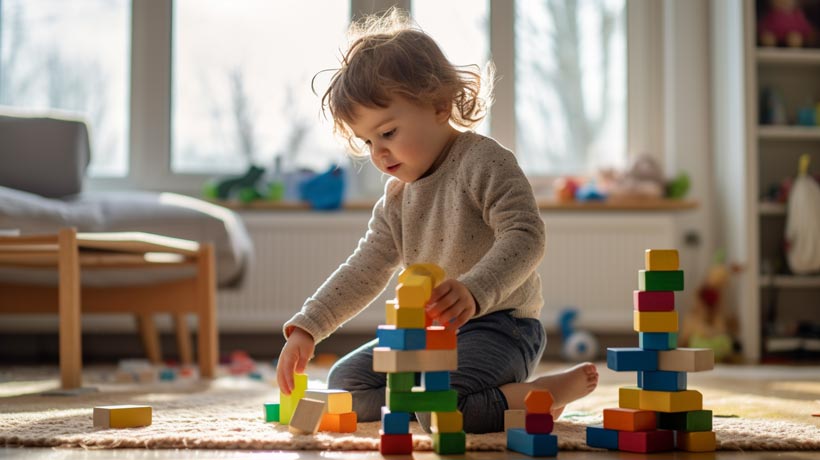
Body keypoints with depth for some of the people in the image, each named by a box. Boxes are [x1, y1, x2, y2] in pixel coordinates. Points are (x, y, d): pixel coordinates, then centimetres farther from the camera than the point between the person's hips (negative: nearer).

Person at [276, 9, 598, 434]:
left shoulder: (485, 162, -13)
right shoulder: (396, 196, 11)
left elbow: (525, 237, -25)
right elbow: (365, 270, 14)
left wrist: (474, 291, -42)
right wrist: (305, 329, 5)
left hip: (497, 324, -9)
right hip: (428, 332, 9)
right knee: (344, 384, 6)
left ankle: (546, 394, -12)